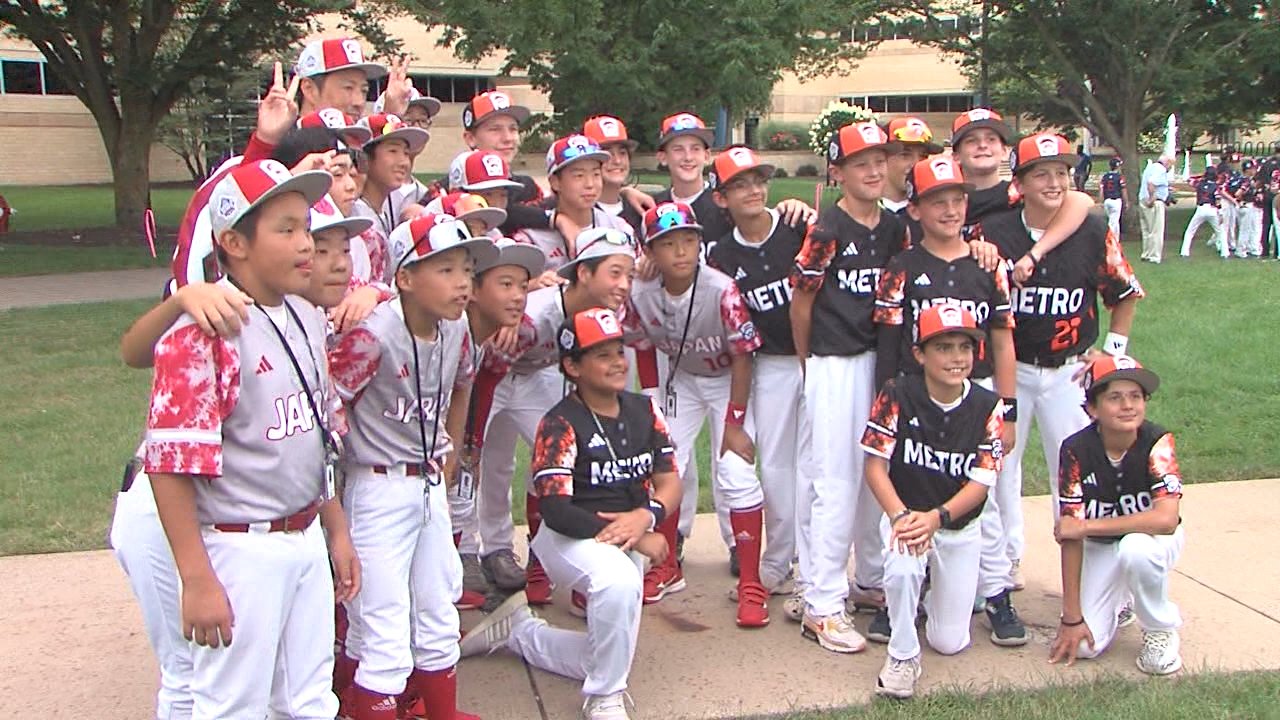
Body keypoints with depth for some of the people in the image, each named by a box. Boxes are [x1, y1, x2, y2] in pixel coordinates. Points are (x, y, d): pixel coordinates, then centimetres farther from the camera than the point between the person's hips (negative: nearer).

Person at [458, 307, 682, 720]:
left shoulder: (644, 410, 2)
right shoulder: (560, 425, -16)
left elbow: (670, 481, 1)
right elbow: (556, 511, -24)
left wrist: (644, 516, -23)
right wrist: (638, 540, -27)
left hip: (629, 544, 7)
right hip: (570, 540, -6)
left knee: (602, 660, 7)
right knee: (618, 577, -40)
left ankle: (517, 630, 32)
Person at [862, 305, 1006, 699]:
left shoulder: (987, 407, -12)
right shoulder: (898, 395, -15)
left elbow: (981, 482, -14)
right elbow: (875, 464, -15)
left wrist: (936, 517, -31)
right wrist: (900, 516, -31)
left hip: (961, 526, 2)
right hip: (904, 513, -2)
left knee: (949, 643, 4)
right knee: (902, 568, -37)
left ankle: (939, 588, 38)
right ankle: (903, 655, -11)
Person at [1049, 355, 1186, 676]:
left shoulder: (1157, 442, -25)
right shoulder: (1076, 451, -21)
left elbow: (1166, 519, -37)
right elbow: (1070, 536, -20)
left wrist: (1087, 525, -33)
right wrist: (1071, 617, -20)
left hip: (1155, 540, -2)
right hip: (1100, 548, 2)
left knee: (1134, 548, -37)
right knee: (1086, 645, -12)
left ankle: (1161, 630, -7)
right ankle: (1119, 597, 23)